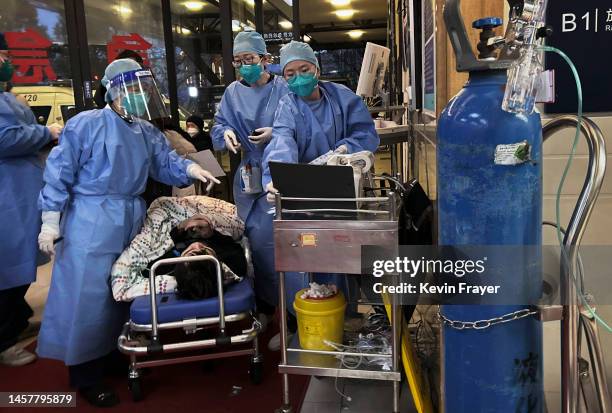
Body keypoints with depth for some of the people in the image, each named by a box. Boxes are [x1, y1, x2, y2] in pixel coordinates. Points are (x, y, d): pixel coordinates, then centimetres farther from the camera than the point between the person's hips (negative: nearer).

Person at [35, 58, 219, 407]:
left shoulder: (147, 132, 8)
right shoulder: (86, 124, -11)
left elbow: (166, 163, 6)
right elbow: (59, 173, -10)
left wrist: (191, 169, -16)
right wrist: (50, 222, -12)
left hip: (132, 220, 7)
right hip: (91, 222, -7)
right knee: (88, 294, -1)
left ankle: (116, 356, 34)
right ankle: (86, 375, 14)